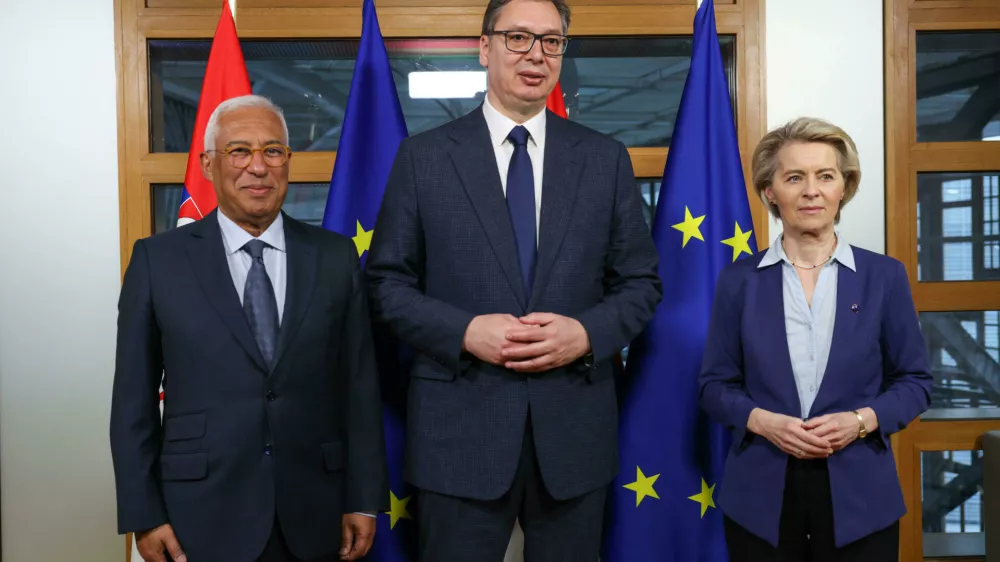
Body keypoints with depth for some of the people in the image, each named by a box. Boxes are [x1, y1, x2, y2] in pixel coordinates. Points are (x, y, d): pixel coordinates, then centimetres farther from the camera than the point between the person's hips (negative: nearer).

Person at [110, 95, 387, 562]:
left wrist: (364, 500, 1)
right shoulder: (158, 259, -1)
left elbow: (360, 384, 2)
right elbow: (133, 398, 1)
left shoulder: (336, 256, 2)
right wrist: (144, 514, -2)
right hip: (202, 522, -1)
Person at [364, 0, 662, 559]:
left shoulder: (606, 159, 6)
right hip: (459, 430, -1)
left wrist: (586, 333, -11)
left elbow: (641, 282, 7)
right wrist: (464, 331, -14)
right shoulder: (423, 157, 1)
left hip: (574, 430, 2)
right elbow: (388, 282, 1)